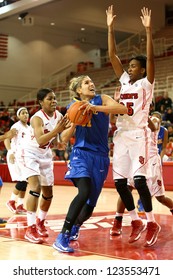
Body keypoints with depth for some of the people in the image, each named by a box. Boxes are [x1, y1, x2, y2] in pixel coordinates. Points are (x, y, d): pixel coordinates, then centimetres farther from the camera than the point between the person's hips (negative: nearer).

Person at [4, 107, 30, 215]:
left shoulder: (29, 128, 15)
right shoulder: (16, 126, -8)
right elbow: (7, 139, -17)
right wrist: (10, 152, -29)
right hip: (16, 156, -7)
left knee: (25, 181, 5)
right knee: (22, 180, -14)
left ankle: (20, 206, 13)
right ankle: (11, 201, 4)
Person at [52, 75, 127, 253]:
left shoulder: (102, 100, 5)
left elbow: (123, 109, -16)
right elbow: (64, 138, 9)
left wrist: (96, 107, -26)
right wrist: (74, 124, -11)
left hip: (100, 157, 2)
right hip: (81, 153, -1)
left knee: (90, 203, 5)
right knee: (84, 192, -28)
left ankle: (75, 227, 37)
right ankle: (62, 237, -26)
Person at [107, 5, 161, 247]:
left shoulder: (146, 83, 1)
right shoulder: (124, 80, 15)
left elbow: (150, 58, -14)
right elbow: (112, 55, 13)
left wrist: (148, 30, -20)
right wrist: (110, 28, 8)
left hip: (138, 135, -6)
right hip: (121, 135, 7)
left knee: (139, 180, -15)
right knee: (120, 182, 3)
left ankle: (152, 223, -1)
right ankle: (136, 221, 17)